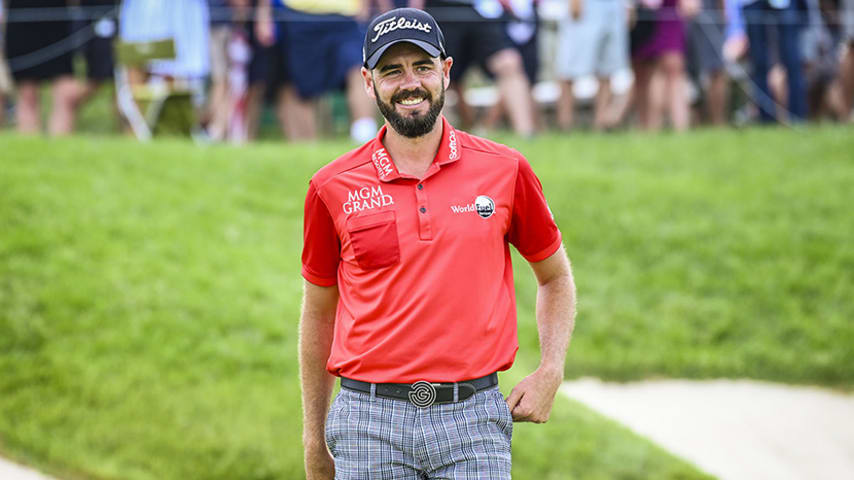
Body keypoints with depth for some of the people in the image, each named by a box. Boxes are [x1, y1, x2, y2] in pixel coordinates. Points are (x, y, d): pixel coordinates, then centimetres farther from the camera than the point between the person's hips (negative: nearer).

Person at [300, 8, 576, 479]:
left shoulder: (506, 171, 4)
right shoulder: (334, 188, 4)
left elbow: (555, 276, 18)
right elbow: (318, 312, 14)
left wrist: (550, 373, 3)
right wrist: (314, 436, 15)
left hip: (473, 420, 0)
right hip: (371, 419, 0)